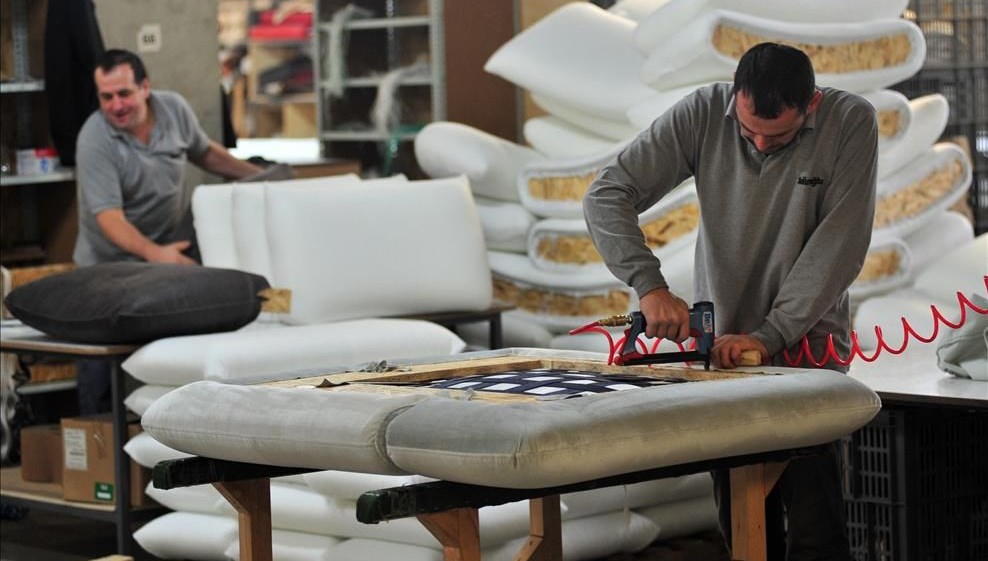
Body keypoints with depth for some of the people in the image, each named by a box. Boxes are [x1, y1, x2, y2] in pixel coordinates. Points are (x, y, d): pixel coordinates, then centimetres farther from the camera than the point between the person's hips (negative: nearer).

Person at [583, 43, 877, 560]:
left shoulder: (850, 122, -12)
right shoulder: (703, 114, -9)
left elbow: (838, 246, -16)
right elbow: (607, 196, -10)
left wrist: (768, 335, -23)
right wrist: (649, 285, -25)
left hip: (805, 343, -2)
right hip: (722, 342, 2)